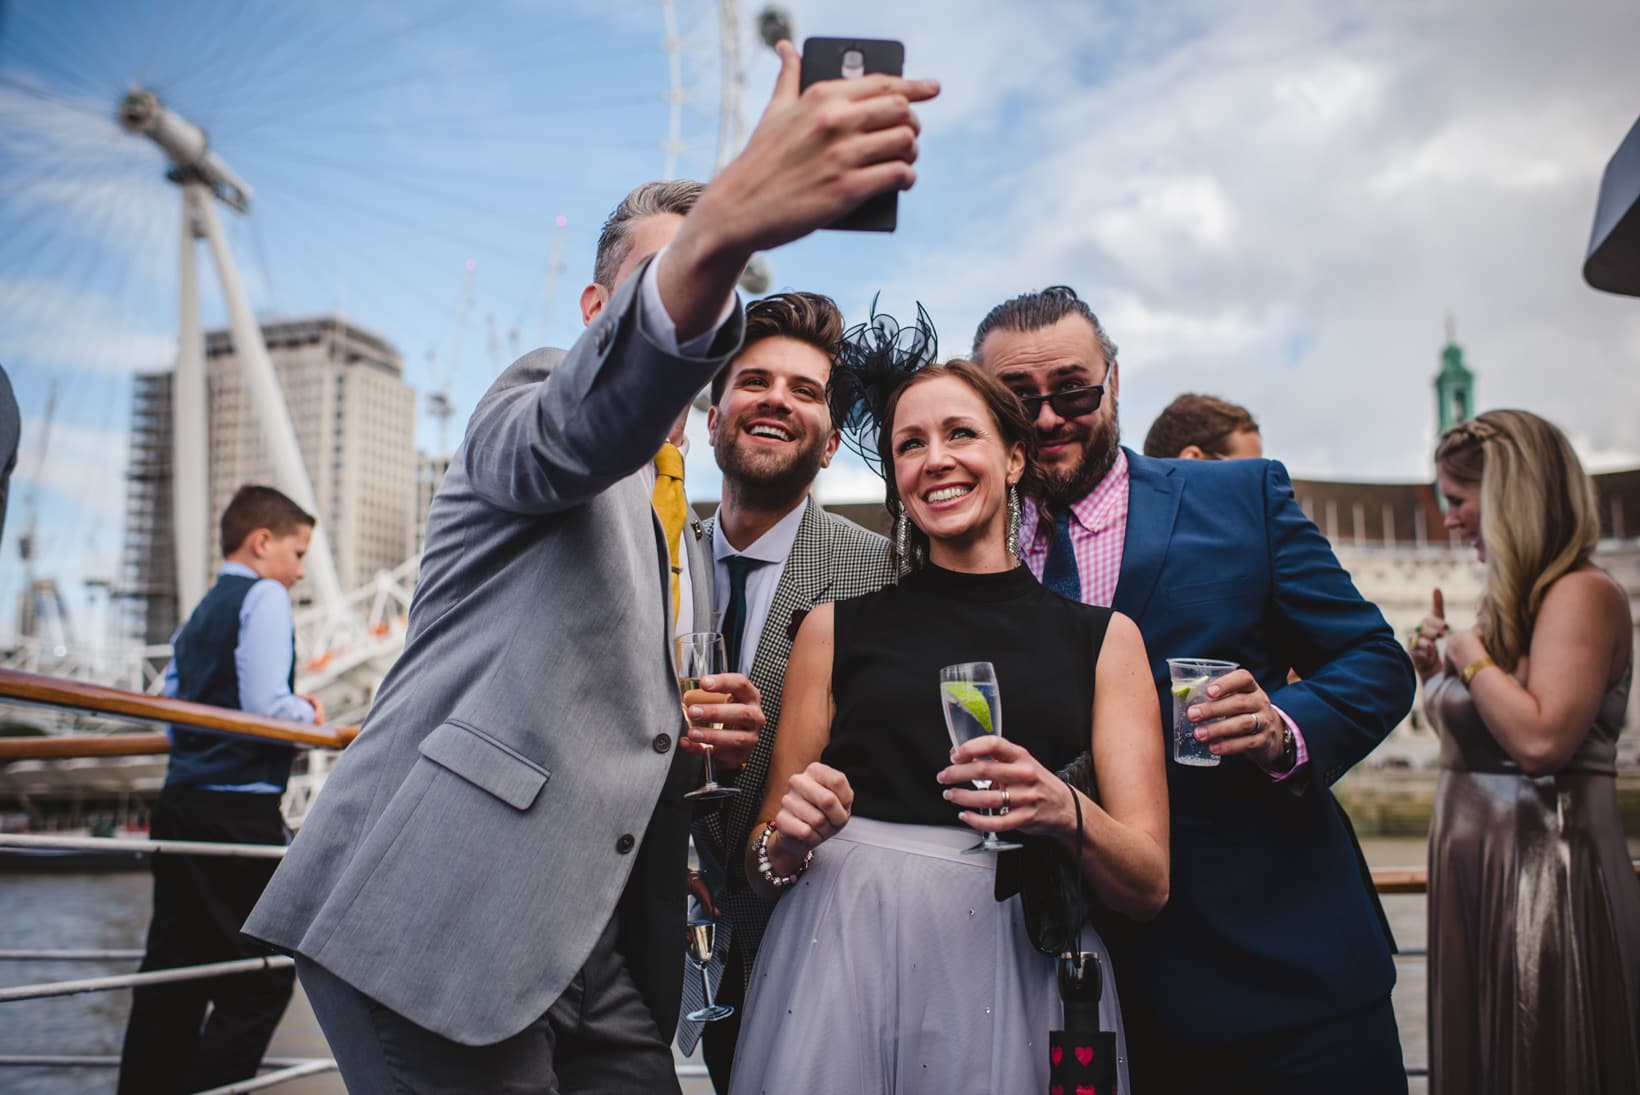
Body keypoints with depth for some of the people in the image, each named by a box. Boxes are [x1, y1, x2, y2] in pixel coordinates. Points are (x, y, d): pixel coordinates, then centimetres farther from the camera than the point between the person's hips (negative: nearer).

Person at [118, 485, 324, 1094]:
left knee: (175, 973, 11)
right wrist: (309, 715, 1)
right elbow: (266, 706, -18)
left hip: (181, 803, 9)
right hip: (239, 809, -9)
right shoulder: (264, 597, -7)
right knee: (264, 977, -2)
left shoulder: (200, 615, 19)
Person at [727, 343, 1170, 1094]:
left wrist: (1065, 813, -16)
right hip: (845, 955, 0)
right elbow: (764, 860, 10)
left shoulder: (1104, 638, 7)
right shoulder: (836, 627, 7)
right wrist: (787, 841, -12)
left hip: (1019, 967, 0)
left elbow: (1148, 885, 3)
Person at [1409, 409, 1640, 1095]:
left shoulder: (1581, 594, -14)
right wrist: (1437, 673, 7)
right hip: (1478, 883, 9)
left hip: (1545, 884, -9)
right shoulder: (1515, 600, 14)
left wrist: (1471, 653, -15)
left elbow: (1540, 742, -27)